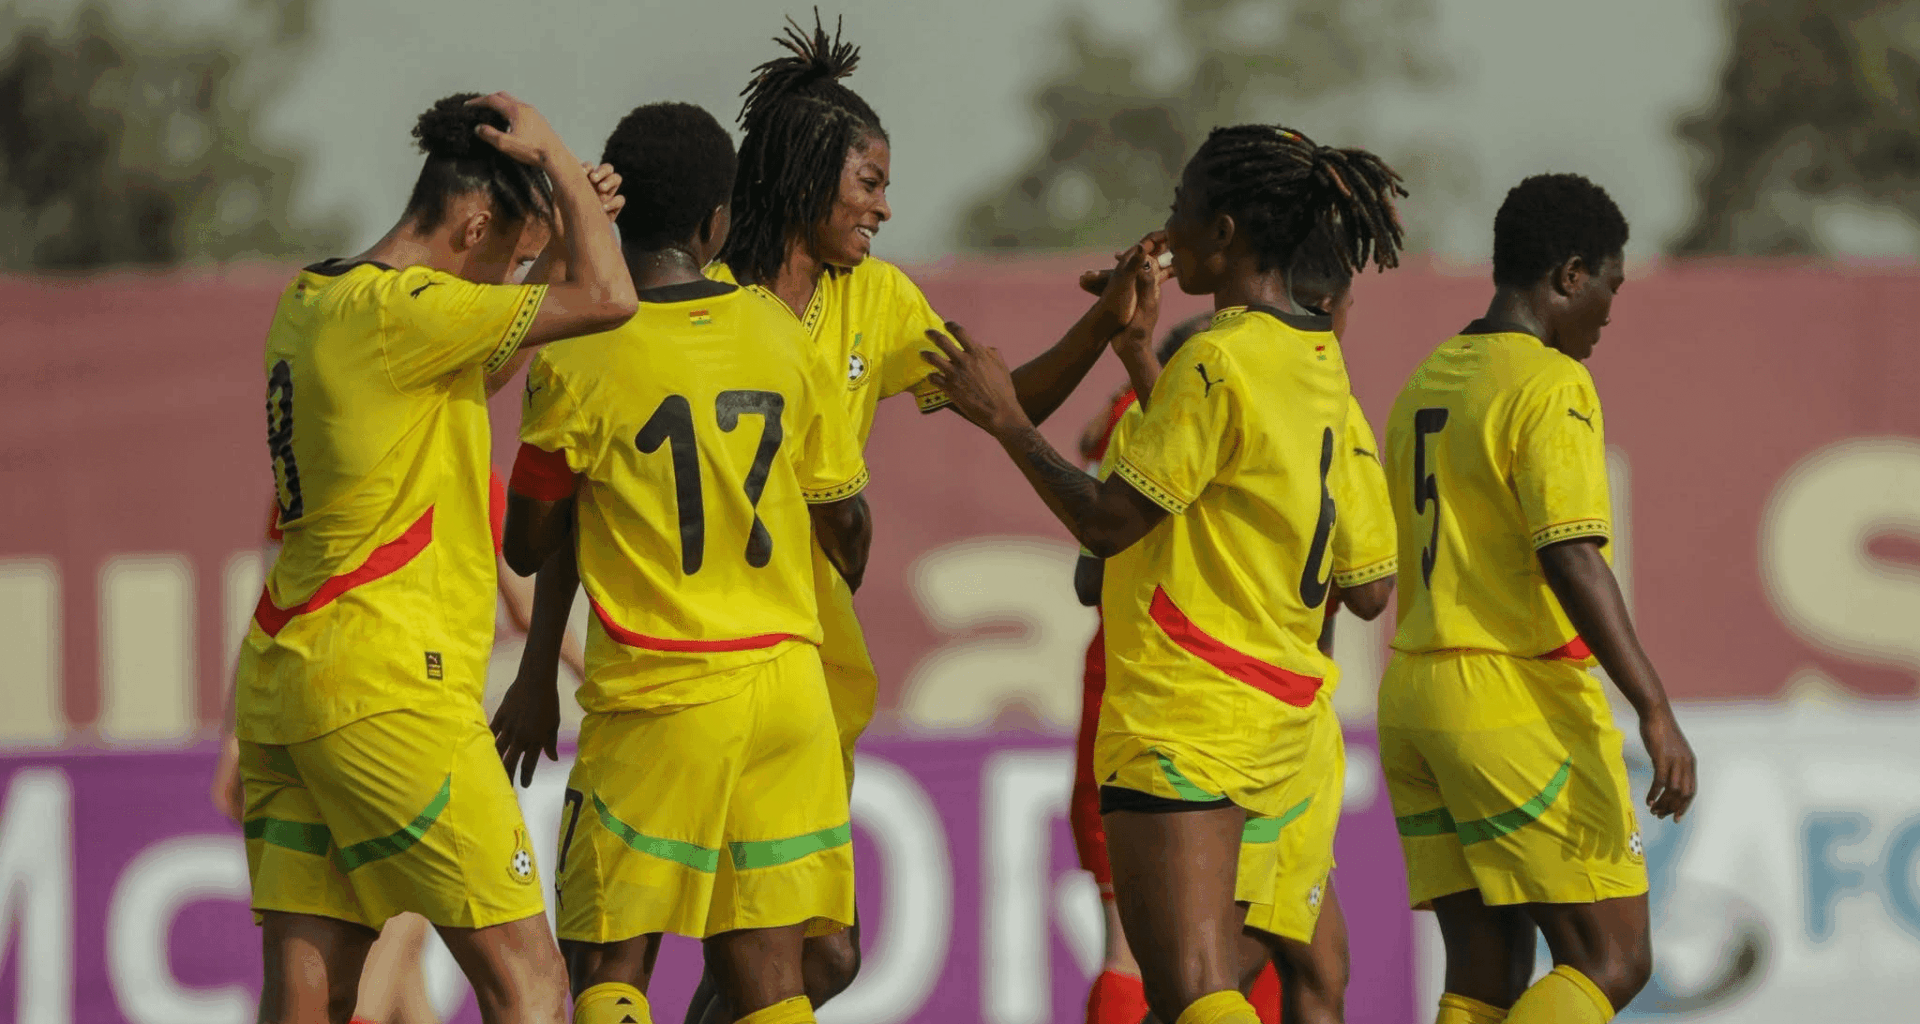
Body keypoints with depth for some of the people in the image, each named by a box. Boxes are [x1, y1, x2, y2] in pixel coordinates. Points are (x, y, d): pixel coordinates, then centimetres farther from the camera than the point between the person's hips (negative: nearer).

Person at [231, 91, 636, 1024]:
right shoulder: (398, 313, -13)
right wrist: (551, 158, -3)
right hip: (385, 691, -9)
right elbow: (606, 298, -16)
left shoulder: (311, 301, 14)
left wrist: (558, 219, 21)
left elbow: (479, 369, 31)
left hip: (282, 683, 9)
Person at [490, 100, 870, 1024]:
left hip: (653, 704, -3)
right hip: (786, 687, 4)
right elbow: (843, 524, 14)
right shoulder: (778, 336, 3)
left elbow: (527, 547, 1)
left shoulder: (576, 363, -8)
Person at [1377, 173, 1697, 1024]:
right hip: (1523, 698, -8)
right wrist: (1656, 713, -24)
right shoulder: (1550, 386, -11)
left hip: (1416, 693, 8)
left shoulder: (1425, 385, 16)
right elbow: (1571, 560, -21)